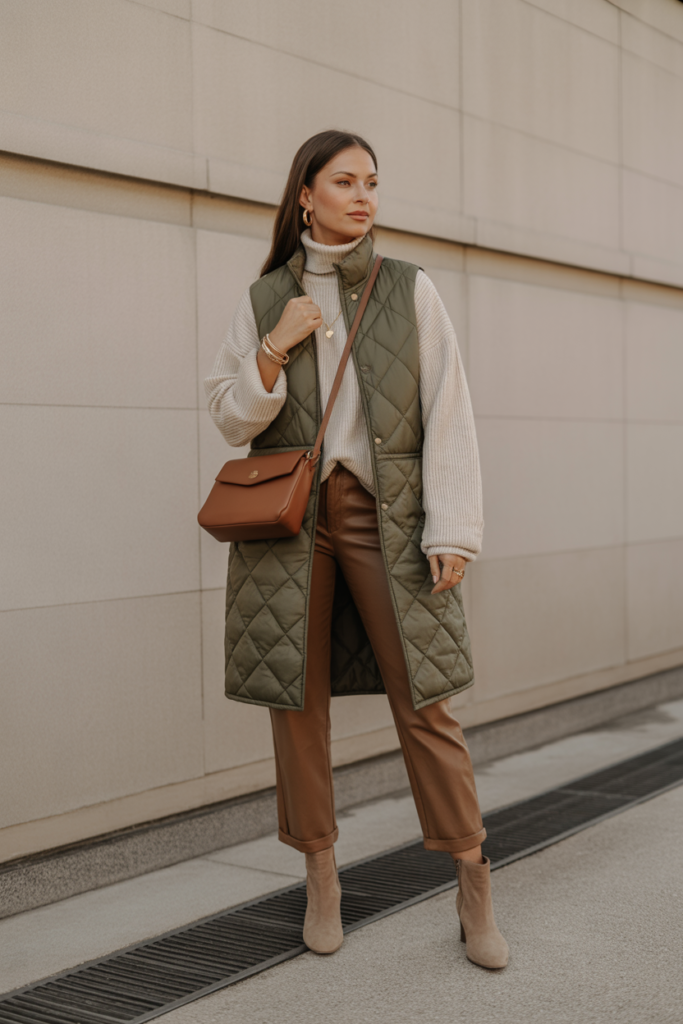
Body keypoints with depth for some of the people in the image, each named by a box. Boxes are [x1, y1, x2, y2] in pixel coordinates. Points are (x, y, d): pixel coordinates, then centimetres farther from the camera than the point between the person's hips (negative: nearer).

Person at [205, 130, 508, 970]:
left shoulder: (410, 290, 3)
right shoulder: (263, 301, 7)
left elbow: (448, 412, -1)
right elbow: (231, 418, 5)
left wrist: (453, 530, -9)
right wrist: (276, 347, -11)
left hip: (383, 514, -1)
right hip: (287, 518, 2)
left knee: (423, 698, -5)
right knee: (298, 698, 4)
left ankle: (475, 893, 6)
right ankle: (321, 879, 20)